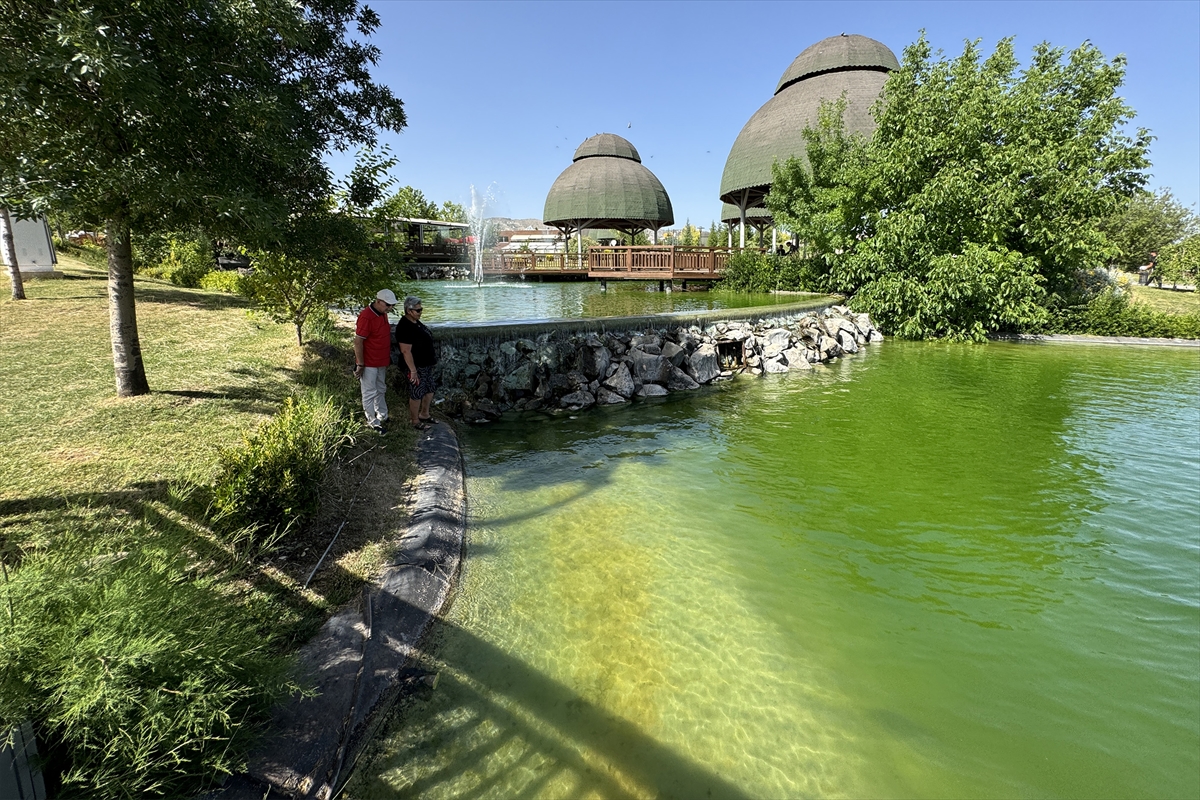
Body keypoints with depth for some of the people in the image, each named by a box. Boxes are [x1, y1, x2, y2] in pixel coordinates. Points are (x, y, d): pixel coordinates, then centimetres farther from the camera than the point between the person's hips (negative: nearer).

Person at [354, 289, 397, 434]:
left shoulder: (383, 314, 5)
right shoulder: (366, 316, -23)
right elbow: (358, 341, -22)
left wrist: (388, 358, 18)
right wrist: (360, 365, -20)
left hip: (382, 362, 9)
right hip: (369, 363, -9)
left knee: (381, 390, 20)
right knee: (370, 393, 3)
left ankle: (383, 417, 34)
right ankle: (373, 423, 12)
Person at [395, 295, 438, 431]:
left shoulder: (416, 322, 7)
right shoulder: (404, 327, -24)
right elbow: (406, 351, -26)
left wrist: (432, 360, 22)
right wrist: (413, 371, -25)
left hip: (426, 364, 10)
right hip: (416, 366, -10)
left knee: (429, 390, 20)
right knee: (417, 394, 4)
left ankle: (424, 415, 37)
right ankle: (415, 421, 20)